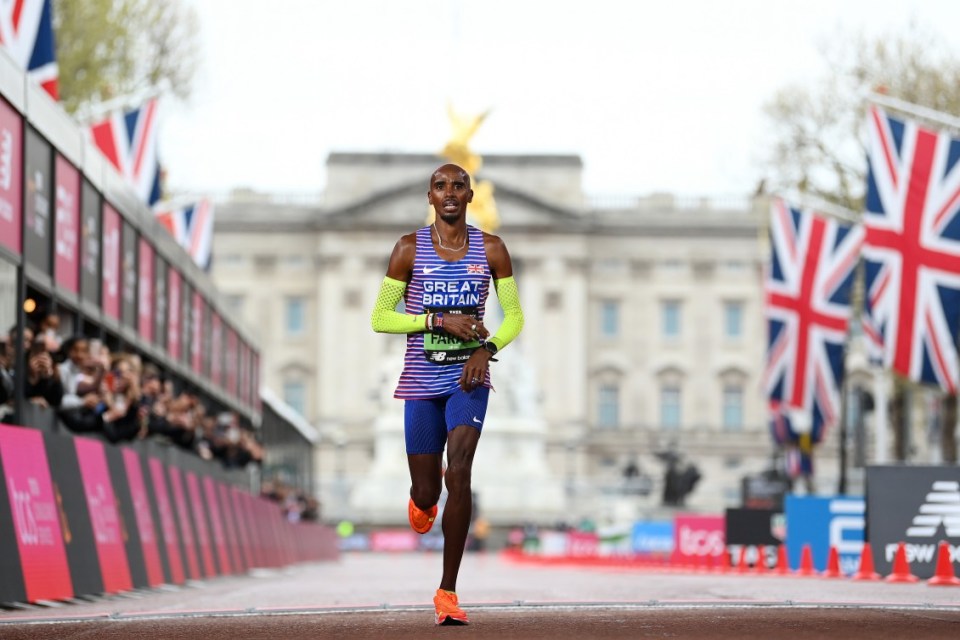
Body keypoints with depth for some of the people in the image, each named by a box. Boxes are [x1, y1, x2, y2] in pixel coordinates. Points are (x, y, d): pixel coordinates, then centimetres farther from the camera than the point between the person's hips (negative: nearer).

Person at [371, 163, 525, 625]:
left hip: (468, 378, 0)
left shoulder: (490, 250, 2)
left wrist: (487, 349, -10)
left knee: (459, 473, -19)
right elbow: (379, 318, -2)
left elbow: (514, 317, 9)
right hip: (422, 380, 0)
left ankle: (448, 593, -11)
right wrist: (440, 321, -14)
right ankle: (421, 499, 47)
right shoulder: (410, 249, -2)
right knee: (427, 493, 4)